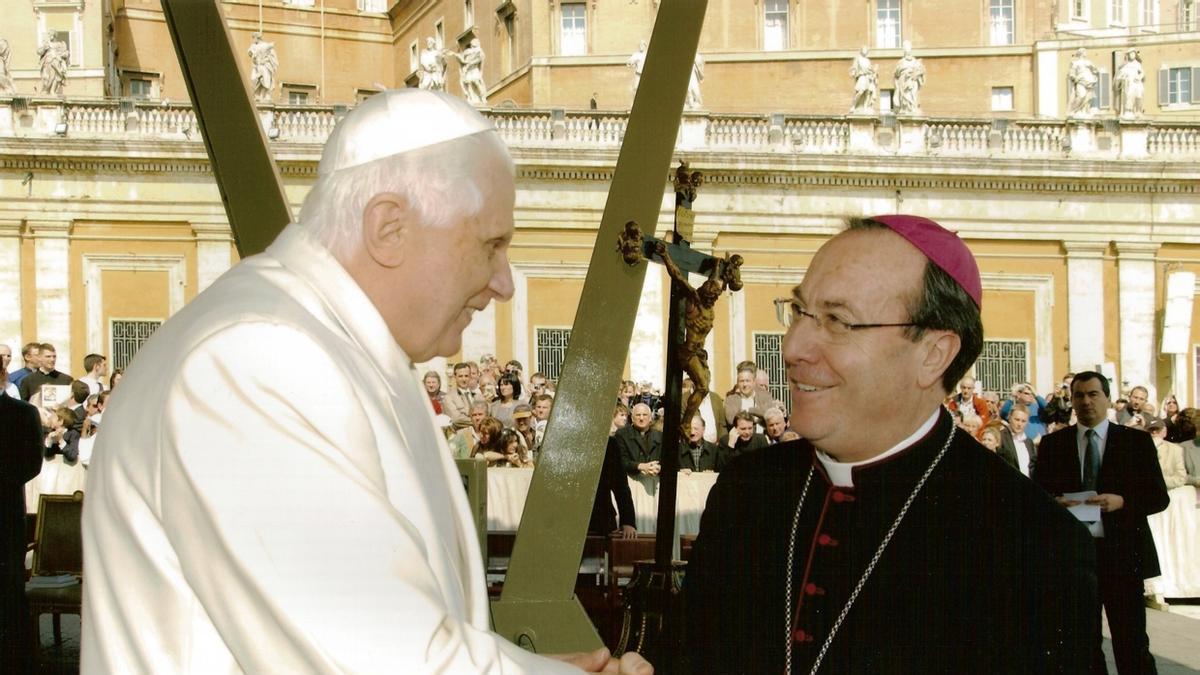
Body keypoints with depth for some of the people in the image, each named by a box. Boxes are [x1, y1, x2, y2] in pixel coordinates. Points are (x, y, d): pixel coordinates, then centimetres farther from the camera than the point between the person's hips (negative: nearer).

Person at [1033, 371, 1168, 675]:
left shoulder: (1137, 441, 4)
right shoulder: (1053, 444, 10)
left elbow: (1159, 497, 1)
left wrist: (1122, 502, -17)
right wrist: (1055, 503, -13)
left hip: (1122, 555, -2)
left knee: (1132, 646, -2)